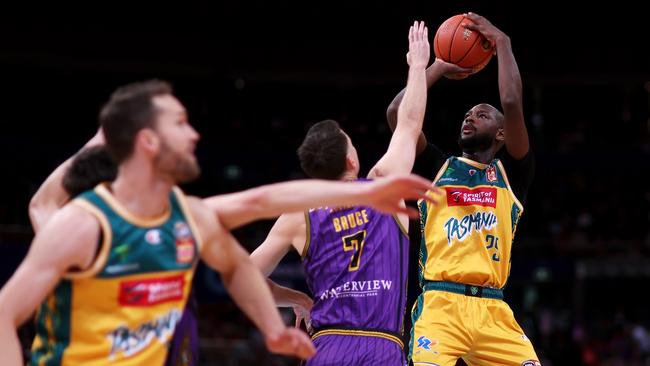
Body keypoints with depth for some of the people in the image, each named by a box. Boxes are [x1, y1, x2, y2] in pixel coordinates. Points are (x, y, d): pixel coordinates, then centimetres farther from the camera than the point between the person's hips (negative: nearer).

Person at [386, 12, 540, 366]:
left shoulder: (510, 173, 15)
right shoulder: (438, 168, 17)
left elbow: (512, 104, 1)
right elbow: (397, 112, 6)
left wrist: (502, 43, 9)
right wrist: (439, 67, 17)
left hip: (492, 309, 1)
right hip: (439, 303, -1)